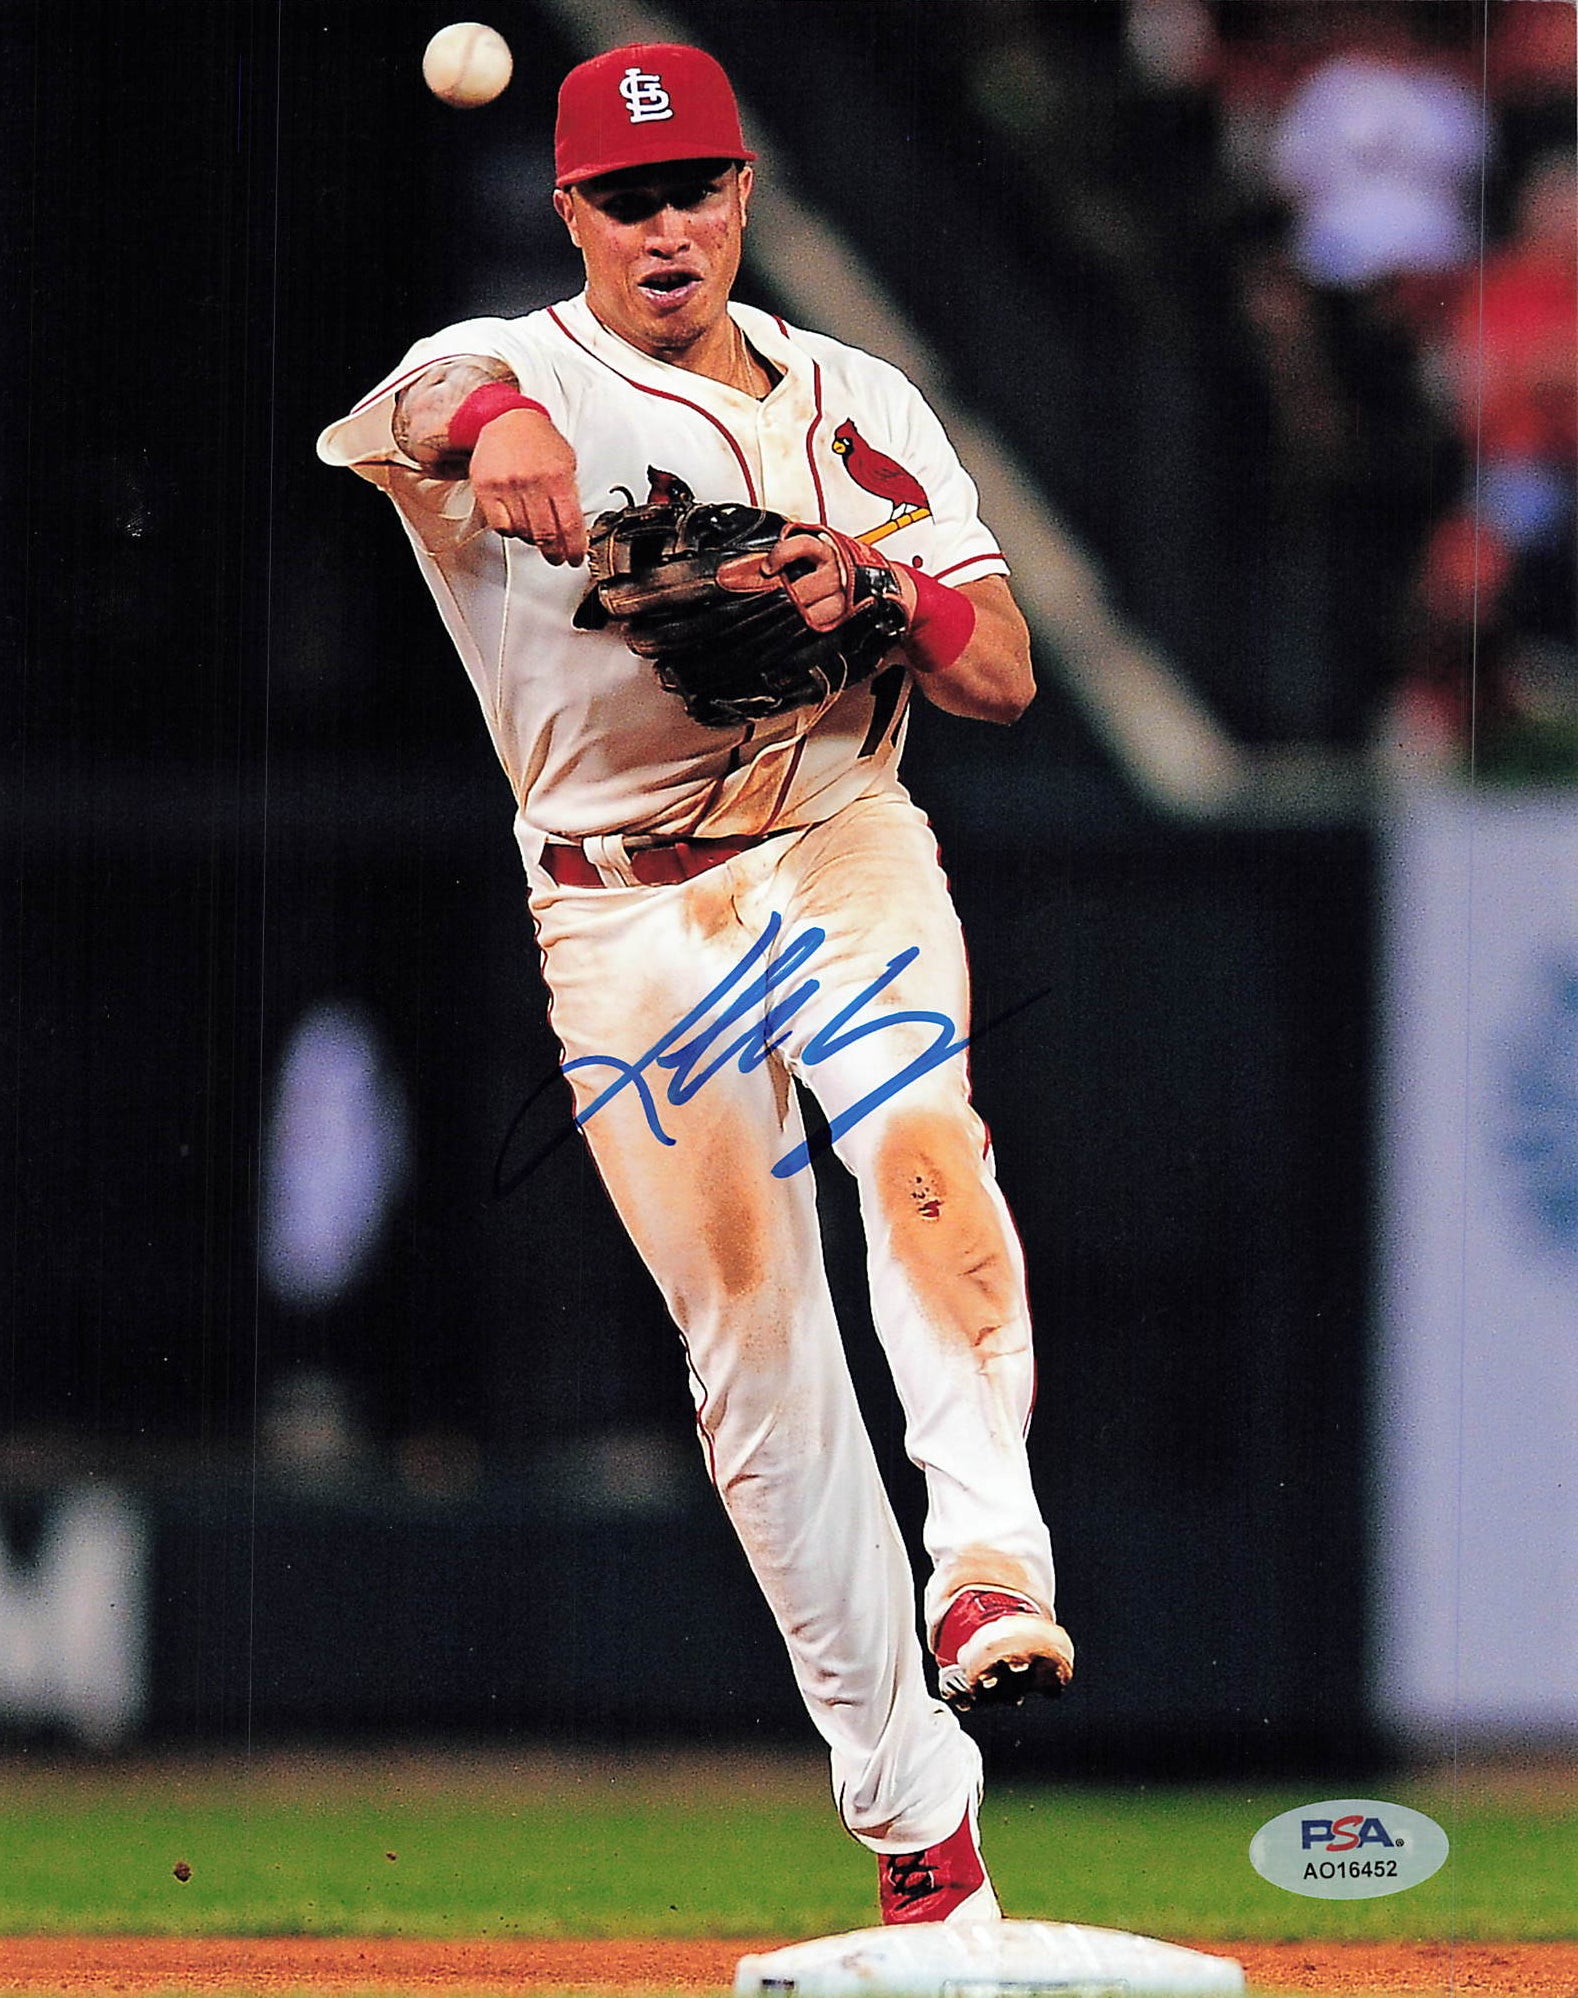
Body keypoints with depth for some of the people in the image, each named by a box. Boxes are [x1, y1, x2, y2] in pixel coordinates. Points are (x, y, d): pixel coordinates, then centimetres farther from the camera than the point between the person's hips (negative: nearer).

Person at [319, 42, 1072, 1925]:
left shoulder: (858, 406, 12)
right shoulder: (512, 374, 1)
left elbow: (1004, 676, 7)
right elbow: (399, 407, -25)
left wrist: (879, 591, -14)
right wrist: (493, 425, -49)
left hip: (845, 855, 1)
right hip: (621, 913, -1)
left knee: (924, 1166, -30)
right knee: (750, 1345, -1)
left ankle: (990, 1568, -37)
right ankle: (909, 1807, 5)